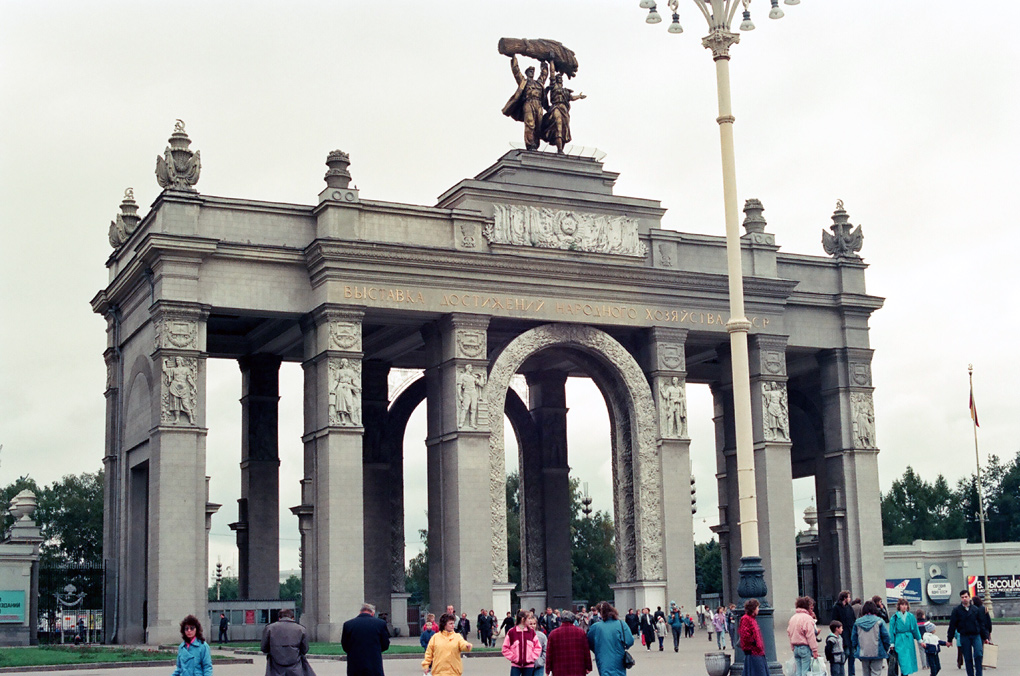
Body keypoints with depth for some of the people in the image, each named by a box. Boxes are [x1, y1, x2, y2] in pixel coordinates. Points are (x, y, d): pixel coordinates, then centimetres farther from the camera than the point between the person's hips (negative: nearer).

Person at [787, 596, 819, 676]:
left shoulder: (793, 618, 12)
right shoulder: (807, 618, -11)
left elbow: (789, 633, 15)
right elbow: (810, 636, -15)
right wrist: (815, 650, -12)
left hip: (796, 648, 7)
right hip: (805, 648, -7)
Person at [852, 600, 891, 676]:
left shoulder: (857, 622, 3)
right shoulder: (879, 621, -6)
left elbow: (853, 638, 6)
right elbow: (886, 636, -5)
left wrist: (856, 649, 17)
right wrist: (886, 649, 8)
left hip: (863, 653, 3)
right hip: (877, 653, -3)